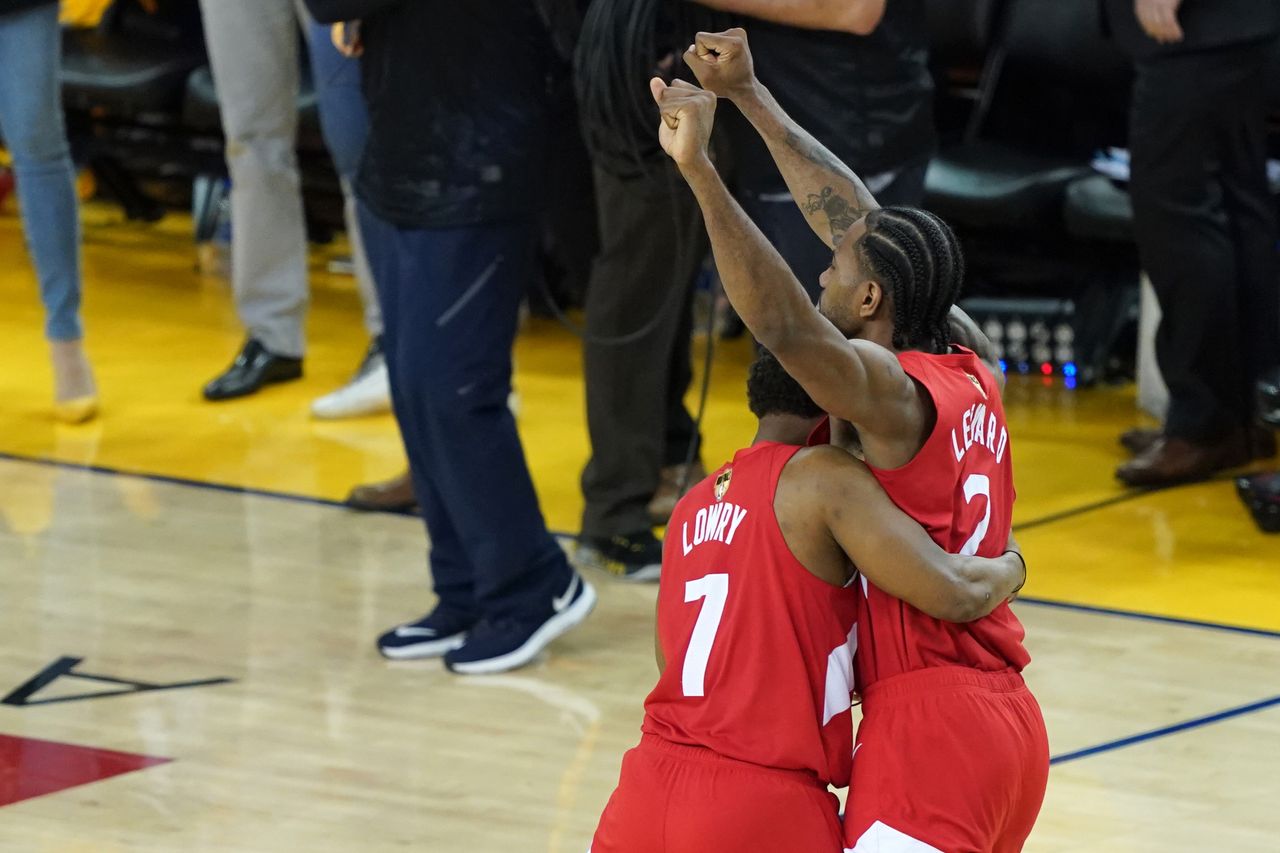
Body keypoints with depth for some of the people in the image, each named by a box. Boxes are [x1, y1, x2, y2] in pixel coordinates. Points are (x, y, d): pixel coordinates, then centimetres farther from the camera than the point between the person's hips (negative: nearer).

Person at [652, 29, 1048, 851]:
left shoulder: (892, 396, -13)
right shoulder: (968, 380, 11)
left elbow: (786, 325, -33)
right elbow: (855, 222, 19)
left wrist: (698, 167, -34)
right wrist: (748, 95, 23)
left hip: (930, 735, -10)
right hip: (1006, 722, 10)